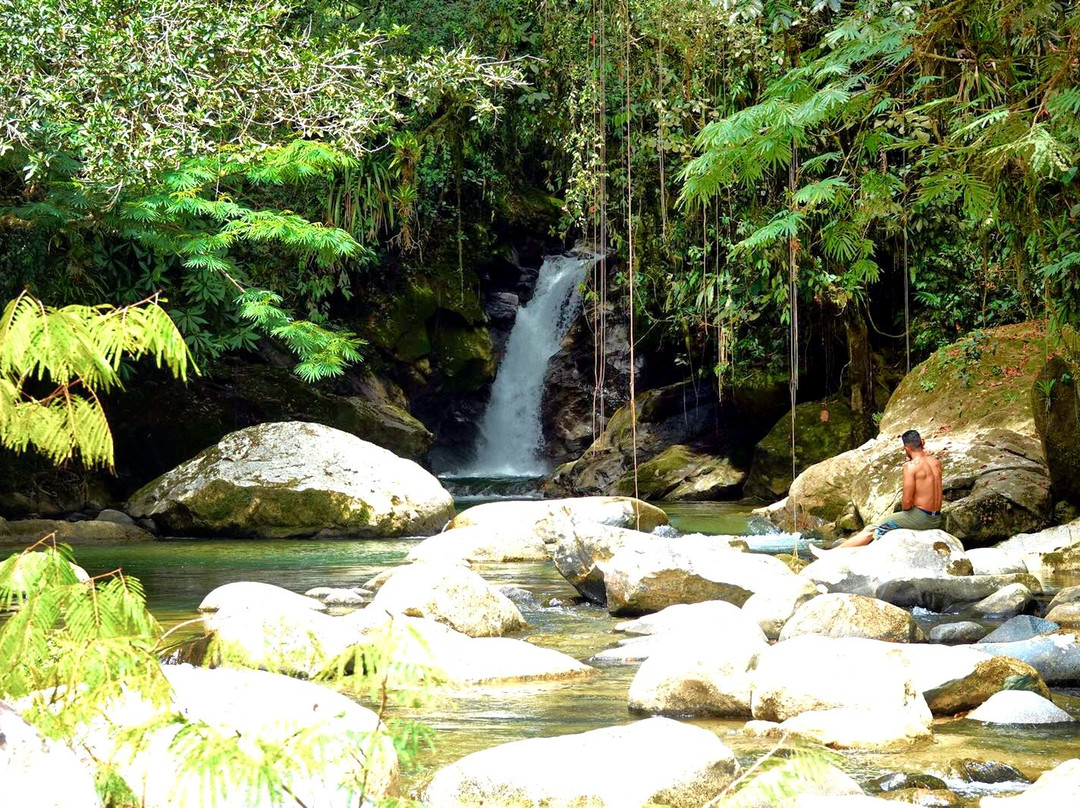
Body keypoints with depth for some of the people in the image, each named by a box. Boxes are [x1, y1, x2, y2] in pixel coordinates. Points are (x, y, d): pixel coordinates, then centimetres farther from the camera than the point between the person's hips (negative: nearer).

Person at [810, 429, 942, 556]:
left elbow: (907, 501, -18)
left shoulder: (911, 466, -17)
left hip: (920, 517, -8)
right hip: (936, 521, 8)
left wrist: (904, 506, 4)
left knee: (871, 531, 3)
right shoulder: (936, 462, 7)